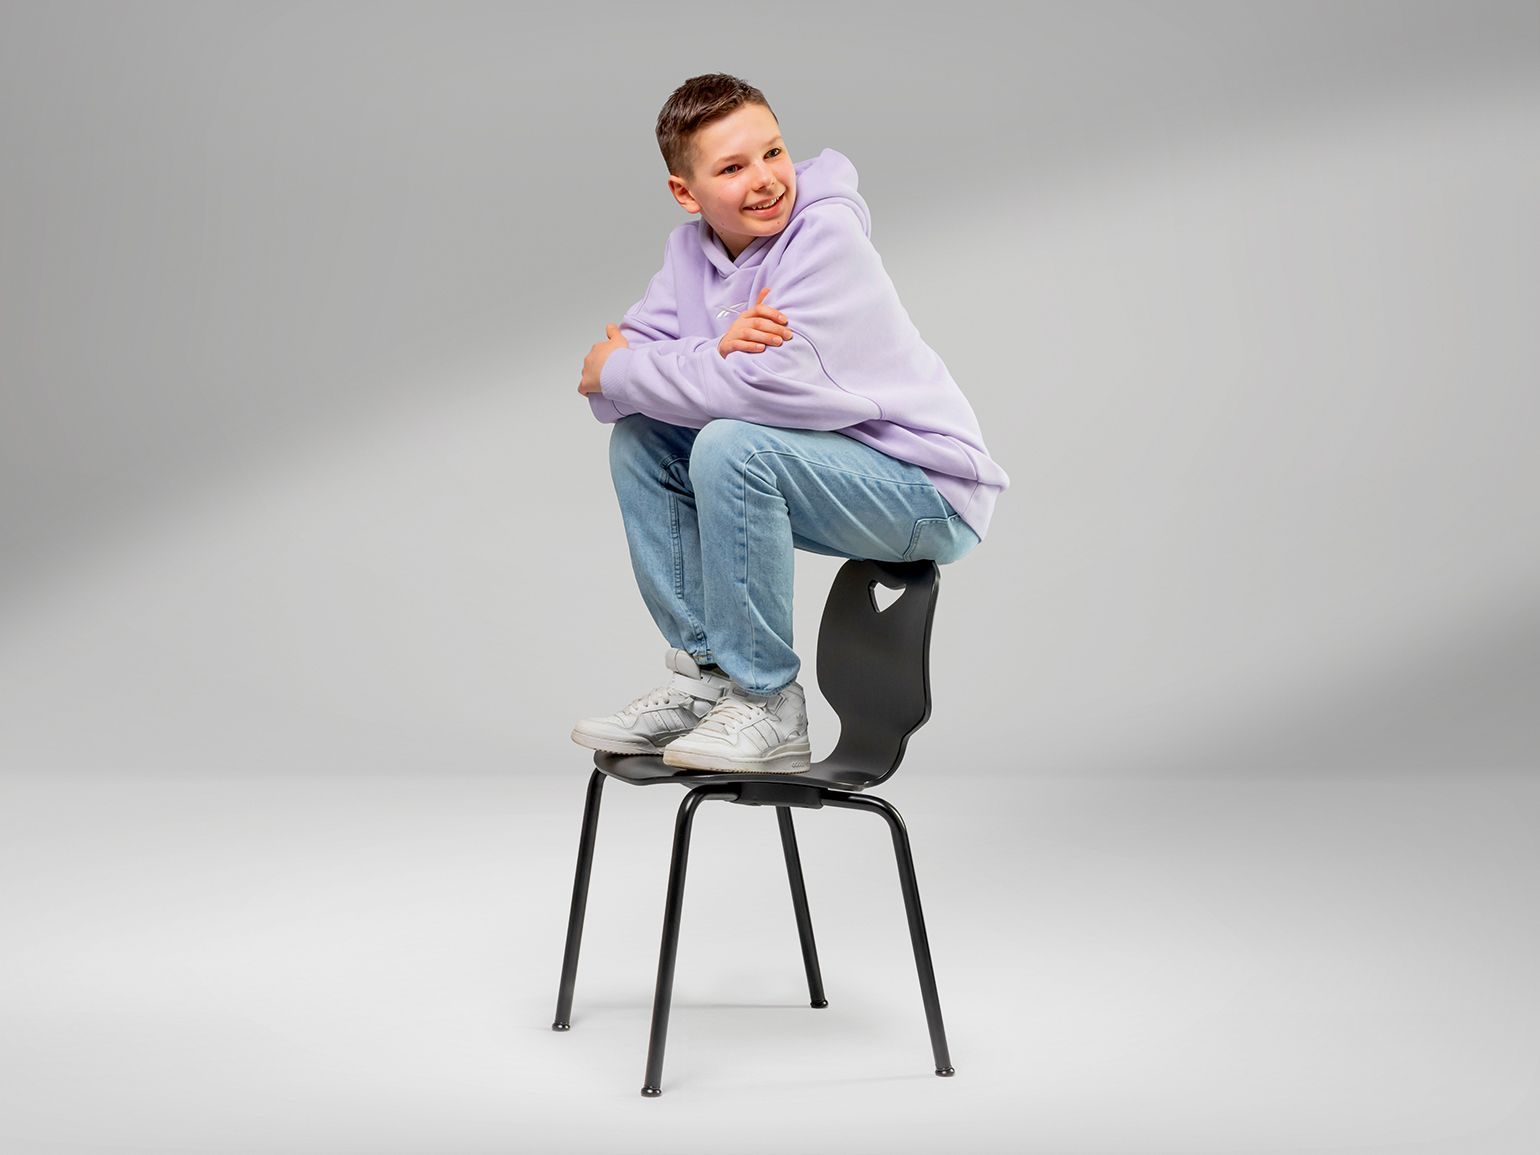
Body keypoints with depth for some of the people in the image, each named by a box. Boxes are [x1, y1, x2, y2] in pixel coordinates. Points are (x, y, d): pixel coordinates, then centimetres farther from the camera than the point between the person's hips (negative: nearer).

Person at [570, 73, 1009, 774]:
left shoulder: (827, 233, -18)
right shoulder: (692, 249, 4)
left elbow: (771, 383, -30)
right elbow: (613, 389, -5)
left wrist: (615, 371, -17)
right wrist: (713, 353, -25)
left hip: (929, 493, -8)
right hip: (826, 471, 8)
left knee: (731, 446, -28)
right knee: (637, 438, 1)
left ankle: (767, 708, -16)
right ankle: (704, 677, 6)